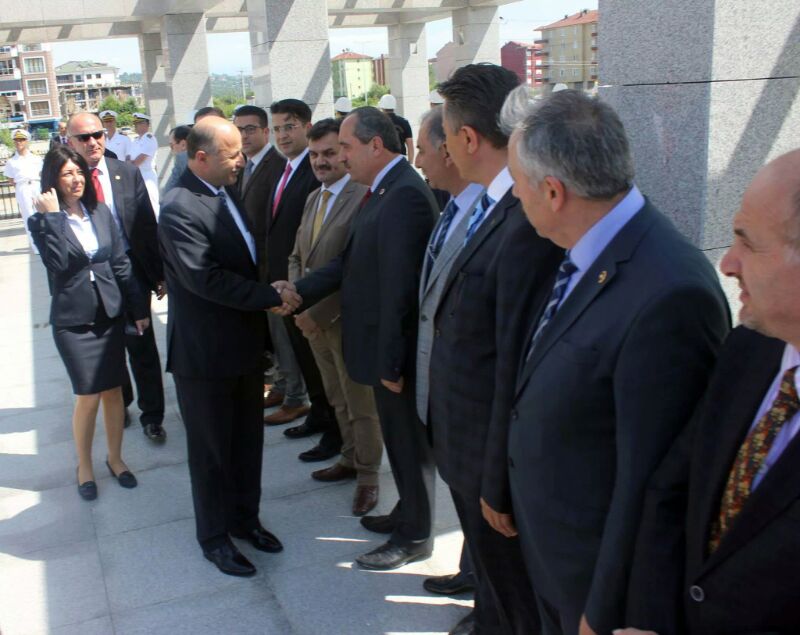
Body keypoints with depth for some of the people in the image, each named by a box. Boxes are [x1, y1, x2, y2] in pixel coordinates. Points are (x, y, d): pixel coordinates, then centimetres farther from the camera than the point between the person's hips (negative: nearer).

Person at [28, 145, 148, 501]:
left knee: (114, 390, 10)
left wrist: (138, 308, 6)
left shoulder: (101, 212, 4)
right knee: (88, 397, 1)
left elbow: (121, 263, 7)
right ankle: (84, 466, 22)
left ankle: (115, 458, 29)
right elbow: (56, 264, -23)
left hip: (110, 313, 4)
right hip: (74, 320, -3)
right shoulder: (42, 222, -6)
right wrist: (52, 217, -22)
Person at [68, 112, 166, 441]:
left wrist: (158, 273, -2)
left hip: (131, 272, 0)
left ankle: (152, 416, 20)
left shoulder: (128, 173, -2)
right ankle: (118, 405, 38)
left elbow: (147, 225, 0)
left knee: (141, 346, 6)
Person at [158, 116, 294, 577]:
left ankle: (245, 517, 38)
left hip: (246, 344, 8)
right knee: (211, 449, 9)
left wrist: (268, 297, 4)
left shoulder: (229, 194, 7)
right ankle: (215, 537, 27)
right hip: (205, 353, -8)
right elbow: (206, 279, -28)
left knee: (248, 440, 19)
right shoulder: (180, 210, -20)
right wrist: (272, 296, -22)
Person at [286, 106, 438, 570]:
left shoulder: (404, 196, -24)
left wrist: (390, 361, -24)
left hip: (398, 347, -9)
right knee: (399, 436, 23)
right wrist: (300, 291, 3)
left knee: (409, 440, 7)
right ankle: (409, 512, 42)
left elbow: (399, 287, -26)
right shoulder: (387, 189, 9)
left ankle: (415, 537, 25)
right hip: (384, 343, 9)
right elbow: (351, 262, 10)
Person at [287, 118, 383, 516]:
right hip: (313, 318, 8)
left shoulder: (364, 197, -17)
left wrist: (320, 313, -18)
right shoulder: (313, 199, 12)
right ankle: (350, 459, 37)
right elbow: (298, 256, 16)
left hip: (347, 319, -8)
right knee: (337, 399, 20)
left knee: (361, 403, 7)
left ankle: (368, 476, 23)